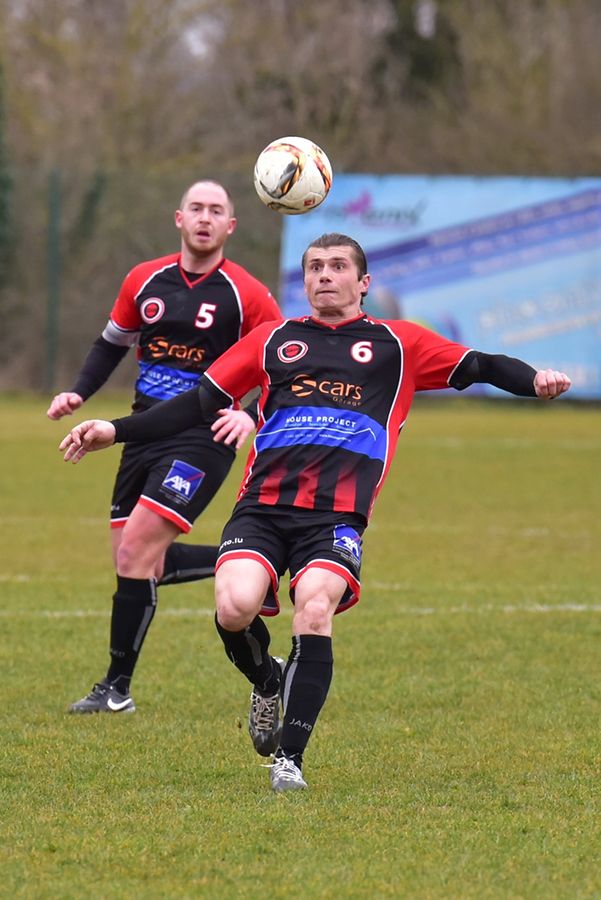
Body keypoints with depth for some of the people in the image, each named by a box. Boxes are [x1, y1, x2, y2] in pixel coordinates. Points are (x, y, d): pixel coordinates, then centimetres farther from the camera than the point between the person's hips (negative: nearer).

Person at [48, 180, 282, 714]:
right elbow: (113, 344, 21)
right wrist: (78, 394, 6)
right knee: (138, 563, 5)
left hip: (203, 437, -6)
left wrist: (251, 414, -23)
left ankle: (118, 687, -5)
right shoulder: (145, 281, 7)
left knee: (136, 549, -16)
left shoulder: (246, 295, -7)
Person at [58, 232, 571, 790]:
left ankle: (290, 757, -14)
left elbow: (477, 367, 10)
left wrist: (535, 381, -10)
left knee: (314, 608, -27)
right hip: (261, 507, 1)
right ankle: (266, 683, 12)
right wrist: (115, 430, 16)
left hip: (337, 515, -1)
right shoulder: (272, 340, 21)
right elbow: (198, 403, 23)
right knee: (235, 607, -24)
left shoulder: (396, 344, 17)